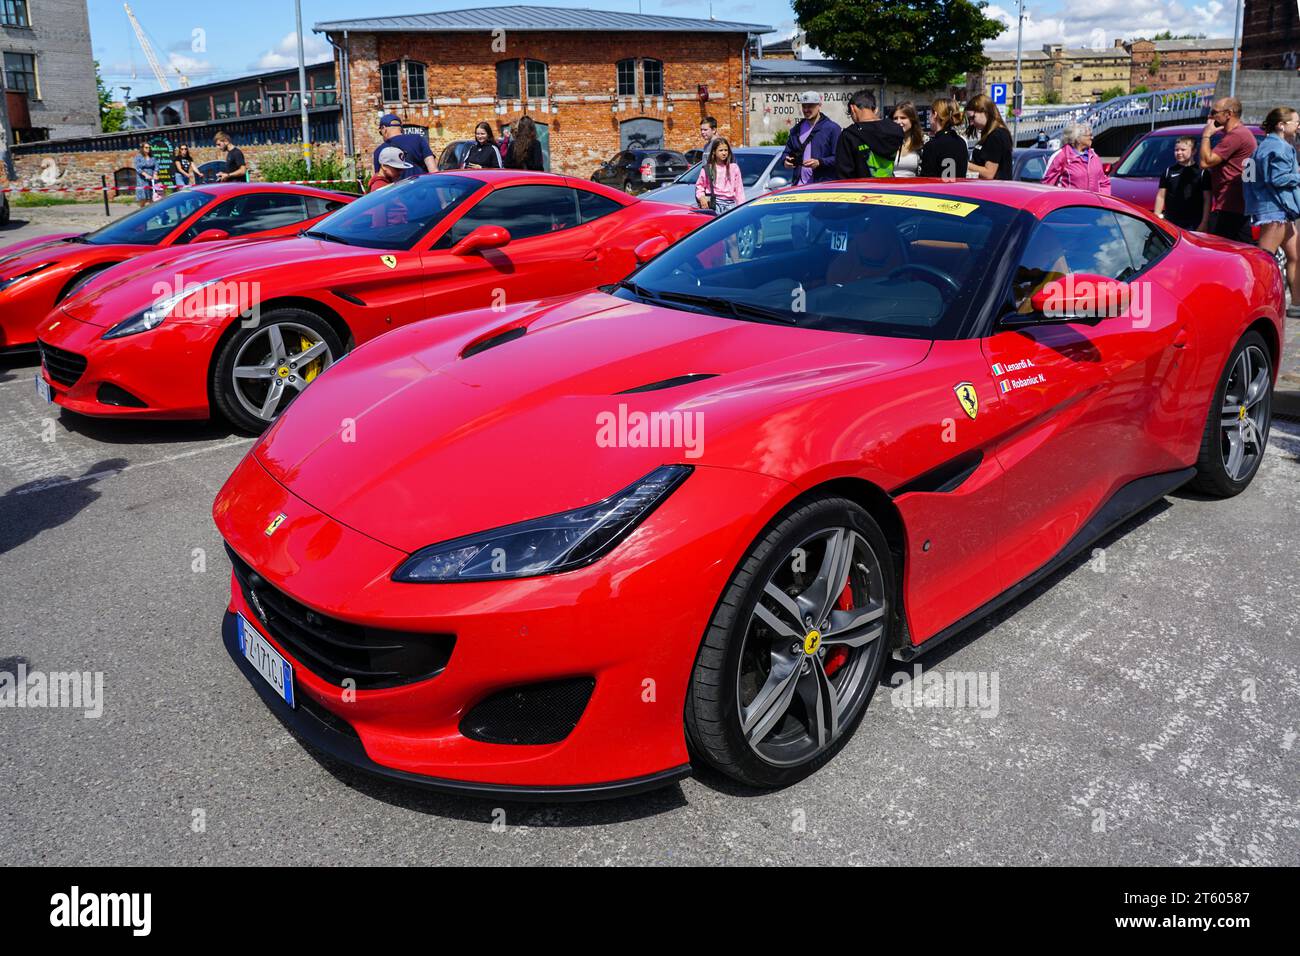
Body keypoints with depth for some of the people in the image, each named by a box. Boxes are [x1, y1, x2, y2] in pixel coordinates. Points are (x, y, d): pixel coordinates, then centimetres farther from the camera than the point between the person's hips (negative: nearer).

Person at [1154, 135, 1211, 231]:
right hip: (1170, 222, 2)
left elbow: (1207, 200, 0)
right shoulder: (1169, 171, 10)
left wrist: (1204, 223, -7)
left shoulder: (1202, 172, 3)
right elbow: (1161, 196, 12)